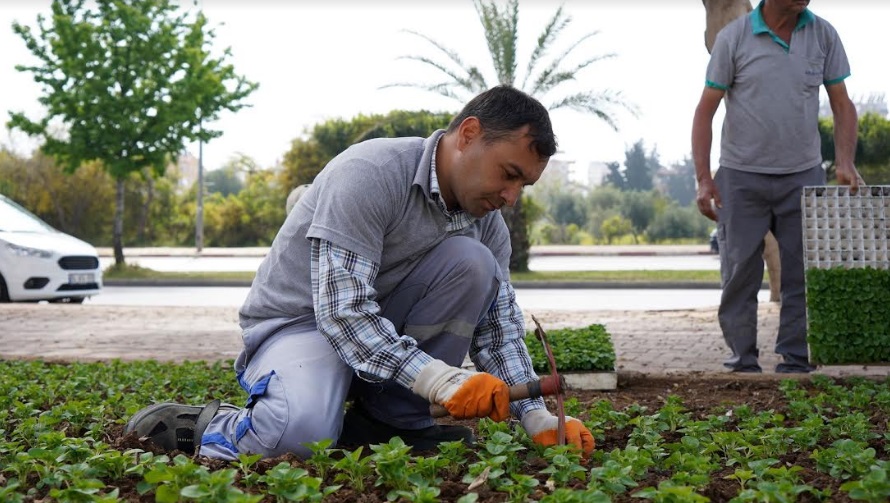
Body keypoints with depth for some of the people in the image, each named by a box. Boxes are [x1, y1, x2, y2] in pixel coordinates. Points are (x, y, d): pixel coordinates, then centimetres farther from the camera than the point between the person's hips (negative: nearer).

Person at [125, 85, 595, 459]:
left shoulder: (487, 221, -1)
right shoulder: (370, 174, -24)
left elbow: (499, 329, 0)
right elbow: (341, 309, -31)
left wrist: (538, 418, -15)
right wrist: (437, 378, -39)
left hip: (386, 328, 7)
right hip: (299, 321, -7)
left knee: (472, 262, -19)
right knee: (302, 434, -39)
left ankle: (392, 421, -10)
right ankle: (203, 426, -5)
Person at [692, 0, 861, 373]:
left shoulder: (823, 35, 0)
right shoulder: (733, 38, -6)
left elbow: (842, 105, 6)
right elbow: (705, 110, -4)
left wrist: (845, 163, -9)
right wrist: (703, 178, -11)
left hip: (803, 176, 2)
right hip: (741, 176, -2)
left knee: (803, 275, 1)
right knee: (739, 275, 2)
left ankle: (795, 363, 10)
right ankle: (742, 363, 11)